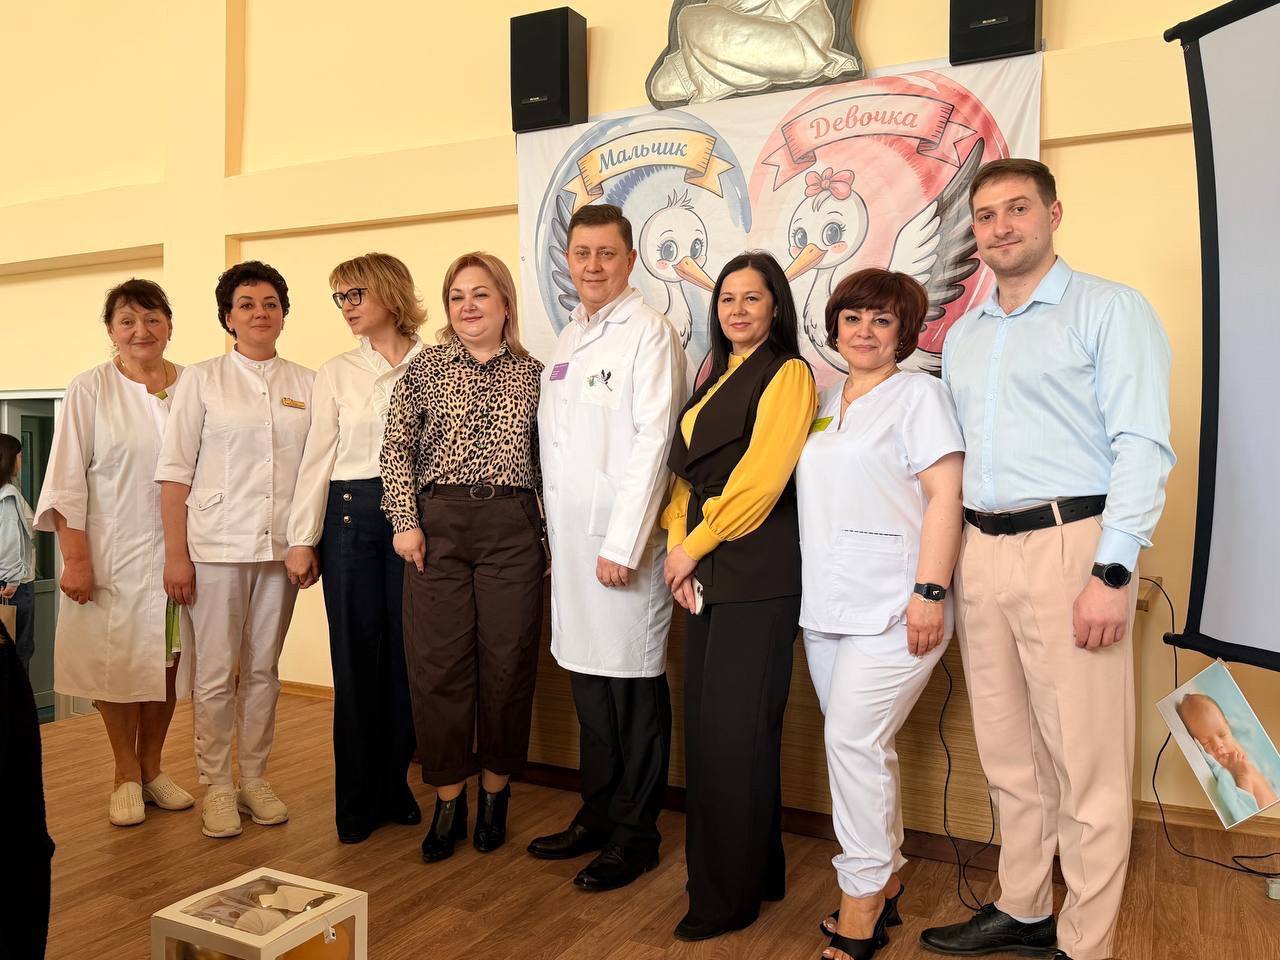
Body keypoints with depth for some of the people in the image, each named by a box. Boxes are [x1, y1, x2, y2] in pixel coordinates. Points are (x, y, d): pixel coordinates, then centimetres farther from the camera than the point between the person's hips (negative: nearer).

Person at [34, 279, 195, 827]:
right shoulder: (90, 390, -2)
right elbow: (67, 480, -4)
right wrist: (76, 558, -9)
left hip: (176, 550, 2)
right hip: (111, 552, -2)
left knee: (167, 657, 9)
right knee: (116, 659, 5)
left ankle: (151, 767, 26)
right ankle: (126, 775, 22)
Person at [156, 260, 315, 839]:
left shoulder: (305, 384, 9)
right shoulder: (202, 380, 3)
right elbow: (175, 470, -1)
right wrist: (176, 554, -6)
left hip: (281, 547, 2)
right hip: (217, 545, -2)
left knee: (263, 669, 10)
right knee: (216, 673, 1)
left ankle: (255, 779, 23)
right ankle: (215, 786, 16)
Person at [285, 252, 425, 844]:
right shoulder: (337, 372, 8)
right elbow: (317, 457, 6)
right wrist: (302, 539, 2)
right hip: (351, 515, 1)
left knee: (406, 655, 4)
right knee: (354, 657, 4)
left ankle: (394, 787, 21)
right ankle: (356, 800, 17)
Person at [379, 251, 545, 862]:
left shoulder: (532, 375, 8)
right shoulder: (425, 368, 6)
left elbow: (547, 462, 10)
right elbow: (396, 449, 3)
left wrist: (551, 535, 6)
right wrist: (406, 521, -5)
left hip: (512, 527, 1)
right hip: (438, 525, 0)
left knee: (508, 661, 5)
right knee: (438, 662, 2)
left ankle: (495, 793, 24)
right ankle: (448, 797, 18)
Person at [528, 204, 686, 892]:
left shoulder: (649, 332, -7)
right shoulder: (568, 336, 17)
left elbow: (652, 442, -15)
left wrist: (622, 543, -18)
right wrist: (556, 534, 13)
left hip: (622, 538, -8)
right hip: (570, 538, 8)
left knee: (635, 685, 2)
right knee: (588, 679, 15)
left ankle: (635, 835, 17)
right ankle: (597, 814, 30)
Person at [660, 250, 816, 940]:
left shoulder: (787, 374, -5)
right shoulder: (715, 378, 20)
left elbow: (761, 476, -14)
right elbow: (687, 471, 15)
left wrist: (696, 545, -9)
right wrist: (677, 544, 1)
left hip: (758, 577, -8)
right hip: (706, 574, 8)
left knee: (736, 730, -3)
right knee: (705, 724, 11)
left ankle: (730, 894, 13)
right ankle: (754, 868, 27)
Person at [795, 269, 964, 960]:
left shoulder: (917, 392, -3)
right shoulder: (825, 403, 17)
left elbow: (945, 494, -11)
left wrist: (929, 591, -19)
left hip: (891, 610, -7)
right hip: (826, 608, 7)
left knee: (852, 740, -8)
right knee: (859, 745, 12)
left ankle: (862, 903, 8)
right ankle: (884, 880, 27)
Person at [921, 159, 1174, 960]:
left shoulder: (1110, 309, -2)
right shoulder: (962, 336, 17)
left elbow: (1142, 445, -10)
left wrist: (1112, 572, -18)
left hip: (1069, 546, -6)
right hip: (981, 553, 6)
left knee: (1087, 764, 1)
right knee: (1011, 756, 16)